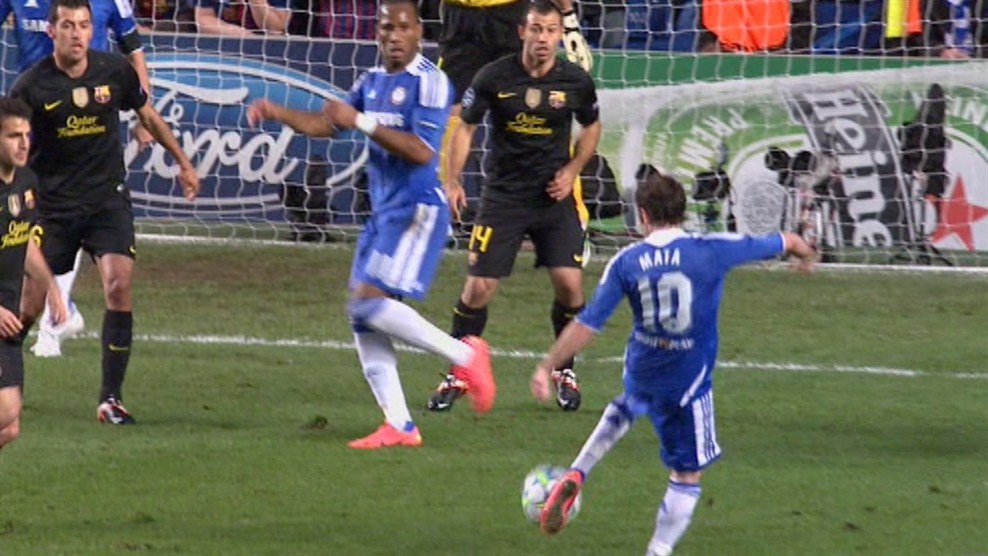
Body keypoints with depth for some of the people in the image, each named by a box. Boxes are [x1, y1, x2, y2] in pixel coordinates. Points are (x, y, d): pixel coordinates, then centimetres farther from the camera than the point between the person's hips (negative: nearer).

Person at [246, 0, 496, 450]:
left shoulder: (430, 82, -12)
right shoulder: (373, 81, 14)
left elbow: (421, 151, -22)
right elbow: (325, 124, 24)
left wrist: (361, 122, -21)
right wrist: (277, 113, 9)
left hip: (417, 210, -9)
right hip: (384, 210, 9)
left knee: (372, 303, -19)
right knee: (363, 315, 4)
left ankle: (465, 355, -5)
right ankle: (398, 426, 6)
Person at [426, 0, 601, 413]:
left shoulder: (576, 81, -4)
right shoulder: (494, 77, -9)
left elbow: (592, 127, 15)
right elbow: (465, 127, 2)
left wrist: (572, 170, 1)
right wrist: (452, 181, -8)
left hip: (555, 195, 1)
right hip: (504, 193, -1)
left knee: (569, 282, -9)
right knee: (478, 287, -5)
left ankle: (565, 371, 14)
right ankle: (457, 375, 12)